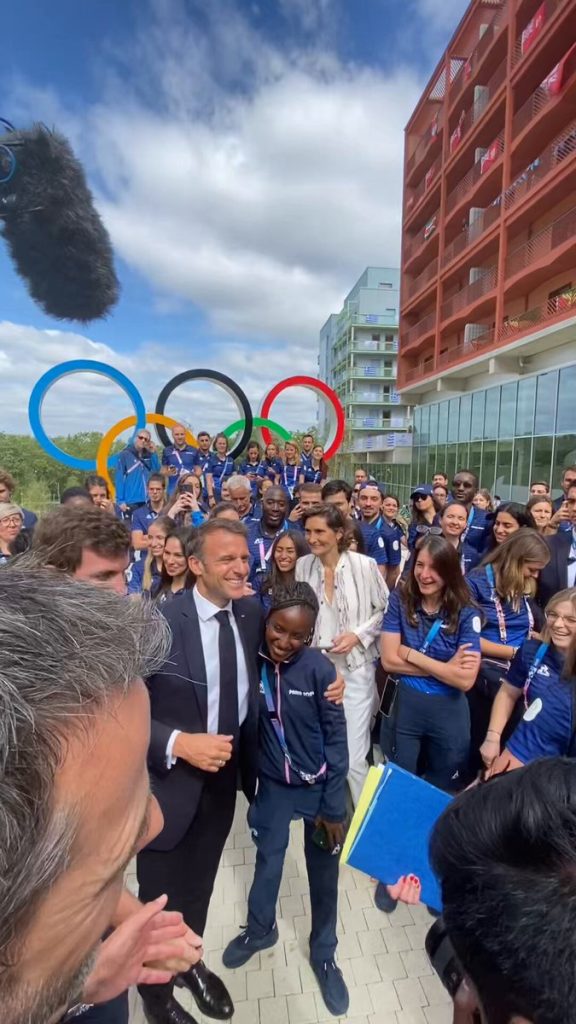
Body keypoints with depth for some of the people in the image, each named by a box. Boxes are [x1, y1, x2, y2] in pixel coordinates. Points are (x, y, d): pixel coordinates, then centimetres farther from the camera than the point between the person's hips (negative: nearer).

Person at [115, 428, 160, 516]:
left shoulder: (149, 455, 11)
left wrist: (153, 453, -2)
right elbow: (119, 479, -7)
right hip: (131, 501, -5)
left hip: (147, 500, 5)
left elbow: (157, 471, 1)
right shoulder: (125, 454, -3)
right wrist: (120, 500, -13)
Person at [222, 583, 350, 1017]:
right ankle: (260, 928, 53)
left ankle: (324, 954, 44)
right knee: (268, 858, 23)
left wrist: (333, 807, -10)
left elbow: (337, 740, -14)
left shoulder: (320, 669, -22)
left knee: (323, 872, 17)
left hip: (318, 786, -1)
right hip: (272, 784, 2)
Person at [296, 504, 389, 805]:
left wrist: (358, 635, -14)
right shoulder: (303, 566, -4)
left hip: (354, 669, -3)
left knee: (354, 757, 2)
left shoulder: (364, 565, -13)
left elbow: (386, 610, -3)